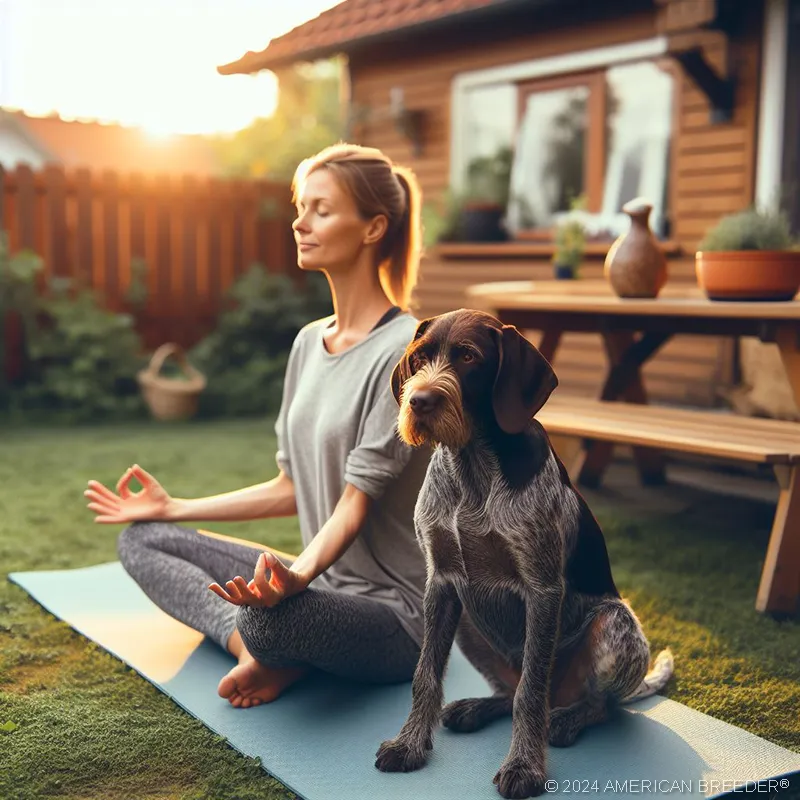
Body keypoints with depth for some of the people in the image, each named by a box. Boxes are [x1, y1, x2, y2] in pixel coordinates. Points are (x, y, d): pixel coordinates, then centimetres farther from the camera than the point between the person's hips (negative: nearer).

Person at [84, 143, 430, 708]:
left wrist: (299, 574, -40)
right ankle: (255, 646, -13)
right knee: (141, 540, 5)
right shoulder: (310, 342, 9)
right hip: (321, 581, 9)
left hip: (394, 610, -9)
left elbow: (356, 503, -21)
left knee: (271, 618, -40)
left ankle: (272, 649, -6)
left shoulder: (402, 350, -17)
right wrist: (174, 507, 15)